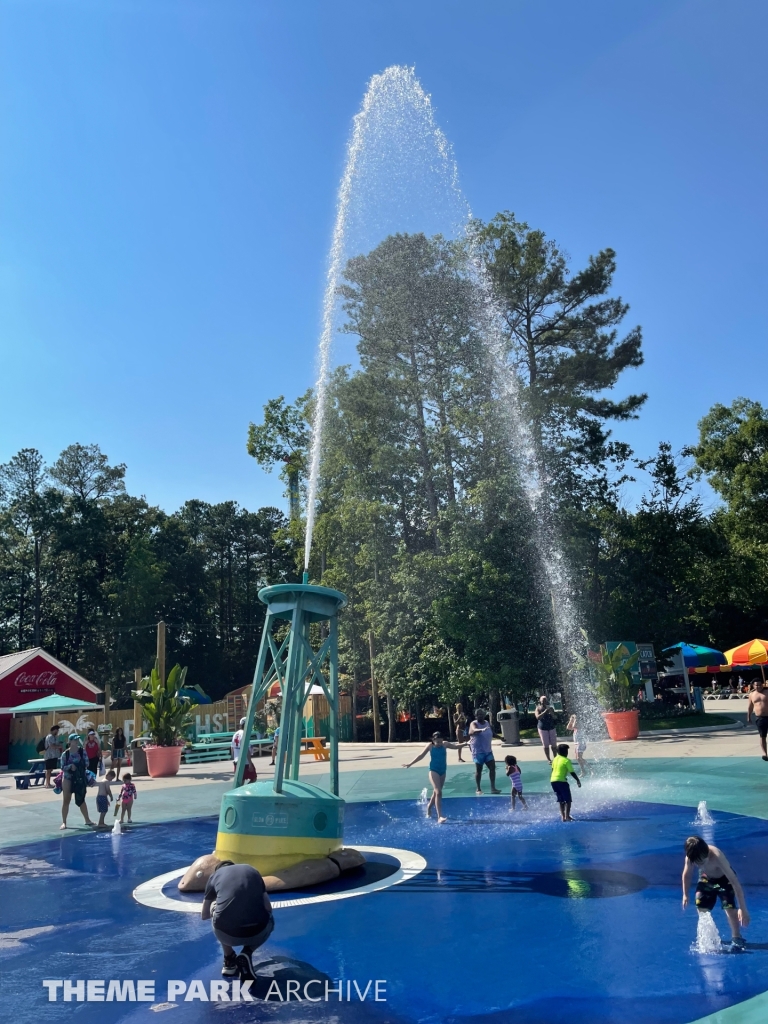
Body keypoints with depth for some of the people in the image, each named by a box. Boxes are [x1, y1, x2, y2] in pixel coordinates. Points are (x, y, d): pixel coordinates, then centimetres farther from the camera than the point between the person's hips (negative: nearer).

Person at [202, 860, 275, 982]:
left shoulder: (215, 875, 20)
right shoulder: (252, 871, 22)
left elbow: (204, 915, 31)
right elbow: (268, 909, 21)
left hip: (225, 933, 0)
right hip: (257, 932, 0)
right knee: (269, 921, 37)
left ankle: (229, 961, 30)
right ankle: (247, 954, 12)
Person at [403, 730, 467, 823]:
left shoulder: (445, 744, -2)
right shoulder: (430, 746, -9)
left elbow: (456, 746, 6)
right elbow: (421, 756, -3)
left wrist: (465, 743, -8)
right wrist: (410, 763, -5)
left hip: (442, 771, 4)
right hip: (433, 771, -4)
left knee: (436, 792, 16)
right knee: (438, 792, -17)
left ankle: (429, 808, 42)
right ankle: (440, 817, -21)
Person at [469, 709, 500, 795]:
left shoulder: (487, 723, 9)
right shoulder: (474, 724, -13)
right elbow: (474, 730, -38)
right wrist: (482, 730, -57)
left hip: (488, 750, 6)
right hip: (478, 751, -6)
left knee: (492, 767, 0)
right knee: (478, 770, 1)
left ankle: (493, 788, 6)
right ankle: (478, 789, 10)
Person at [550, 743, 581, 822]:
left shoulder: (555, 759, 12)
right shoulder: (566, 760, -8)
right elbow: (572, 772, -8)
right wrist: (578, 780, 1)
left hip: (553, 780, 7)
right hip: (561, 781, -7)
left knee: (561, 800, 15)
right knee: (568, 800, 2)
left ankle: (563, 816, 11)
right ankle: (567, 816, -5)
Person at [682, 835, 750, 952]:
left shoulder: (716, 856, -44)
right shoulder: (690, 857, -30)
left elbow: (735, 882, -42)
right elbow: (686, 875, -7)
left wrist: (743, 908, -43)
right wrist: (685, 895, -3)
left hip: (724, 879, -4)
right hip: (706, 879, 4)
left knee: (730, 908, -17)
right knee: (701, 909, 5)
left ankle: (736, 939, 1)